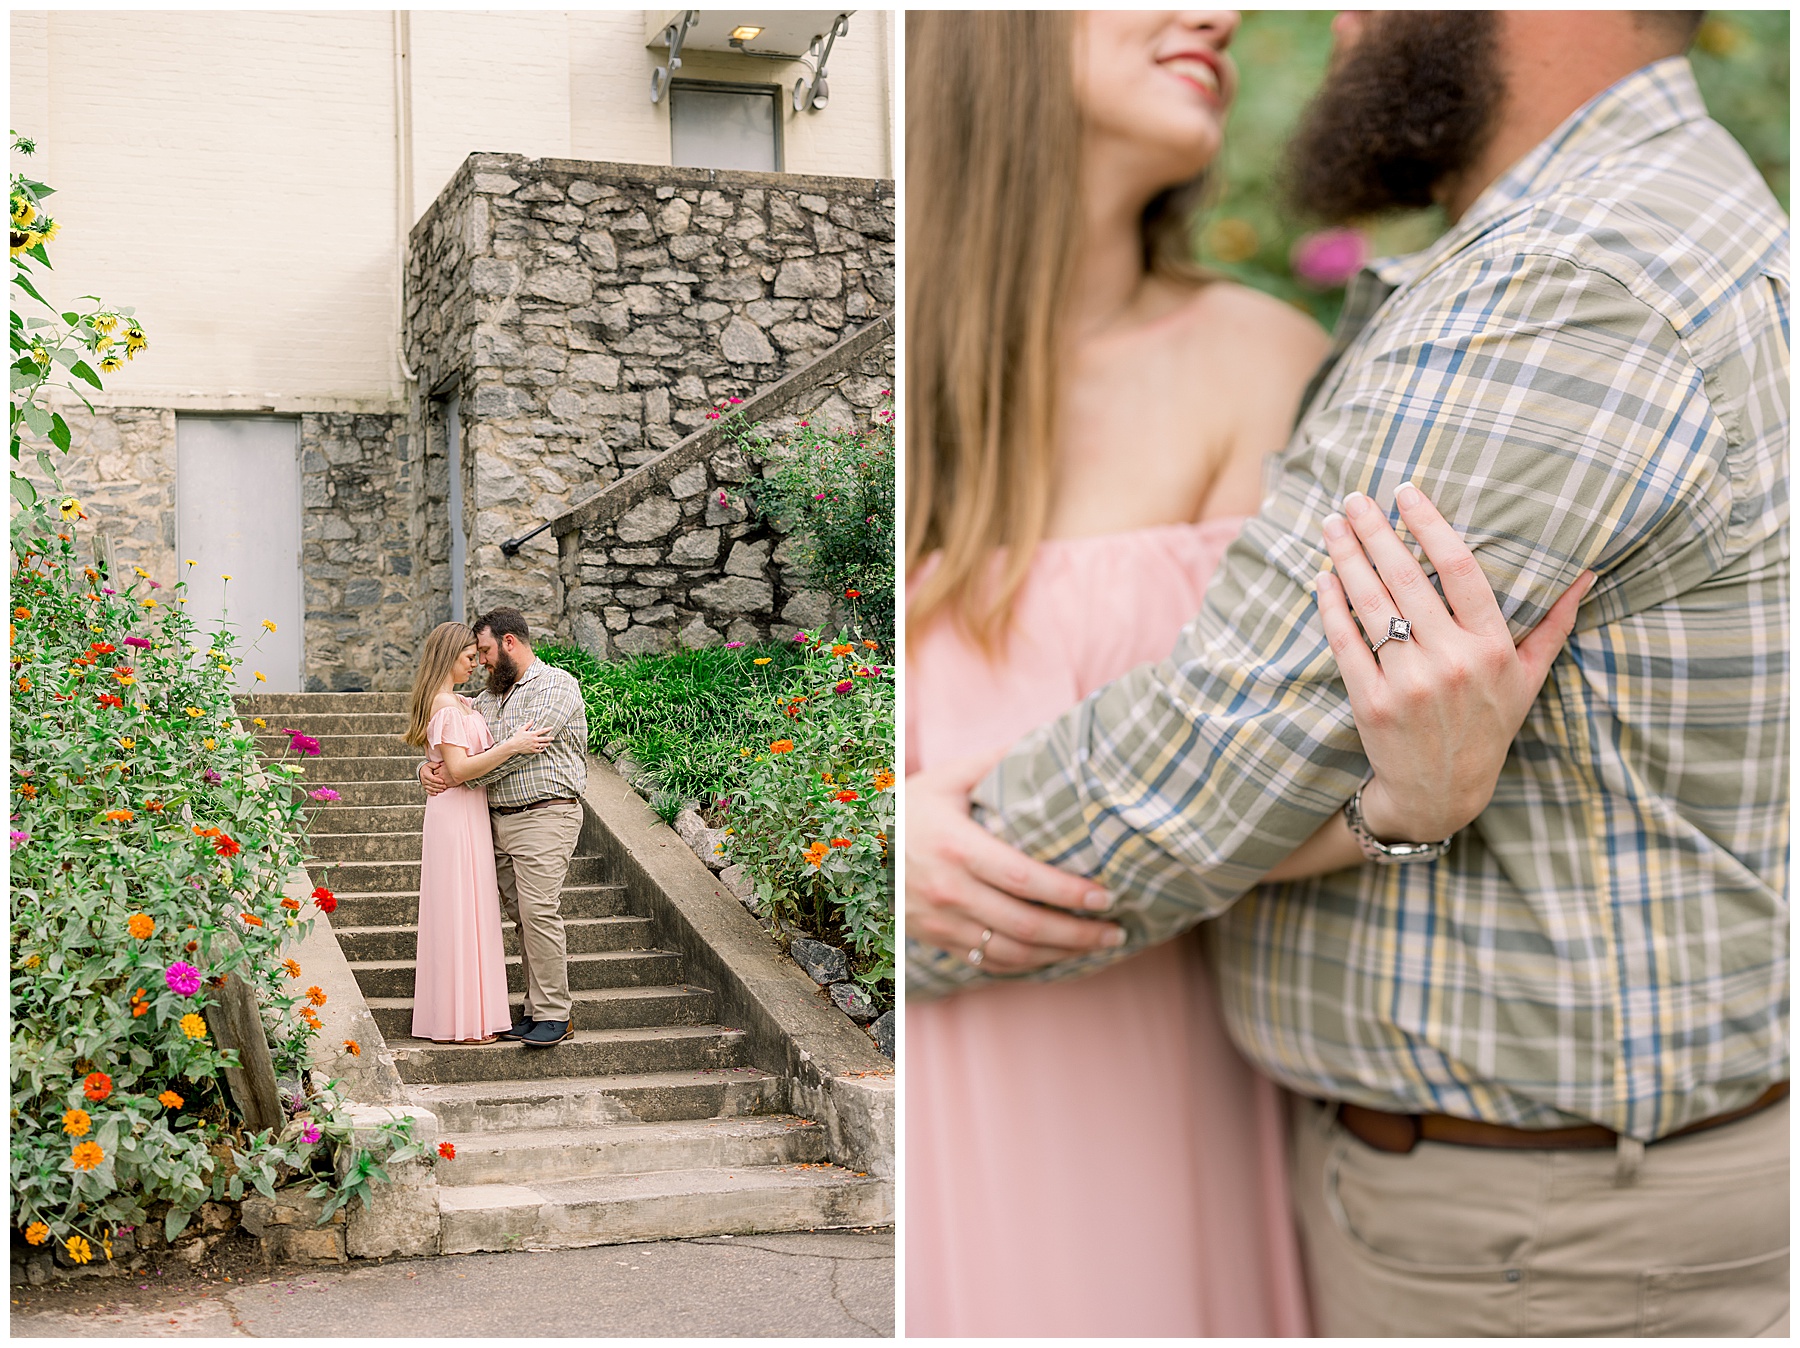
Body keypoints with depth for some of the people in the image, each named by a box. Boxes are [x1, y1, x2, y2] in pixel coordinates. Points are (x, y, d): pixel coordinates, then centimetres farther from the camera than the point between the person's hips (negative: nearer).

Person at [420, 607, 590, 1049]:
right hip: (499, 821, 7)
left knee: (539, 913, -12)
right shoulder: (487, 699, 21)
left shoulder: (555, 685, -4)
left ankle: (555, 1015, -8)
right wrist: (427, 768, 0)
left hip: (544, 816, -7)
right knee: (522, 917, 6)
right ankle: (535, 1010, 10)